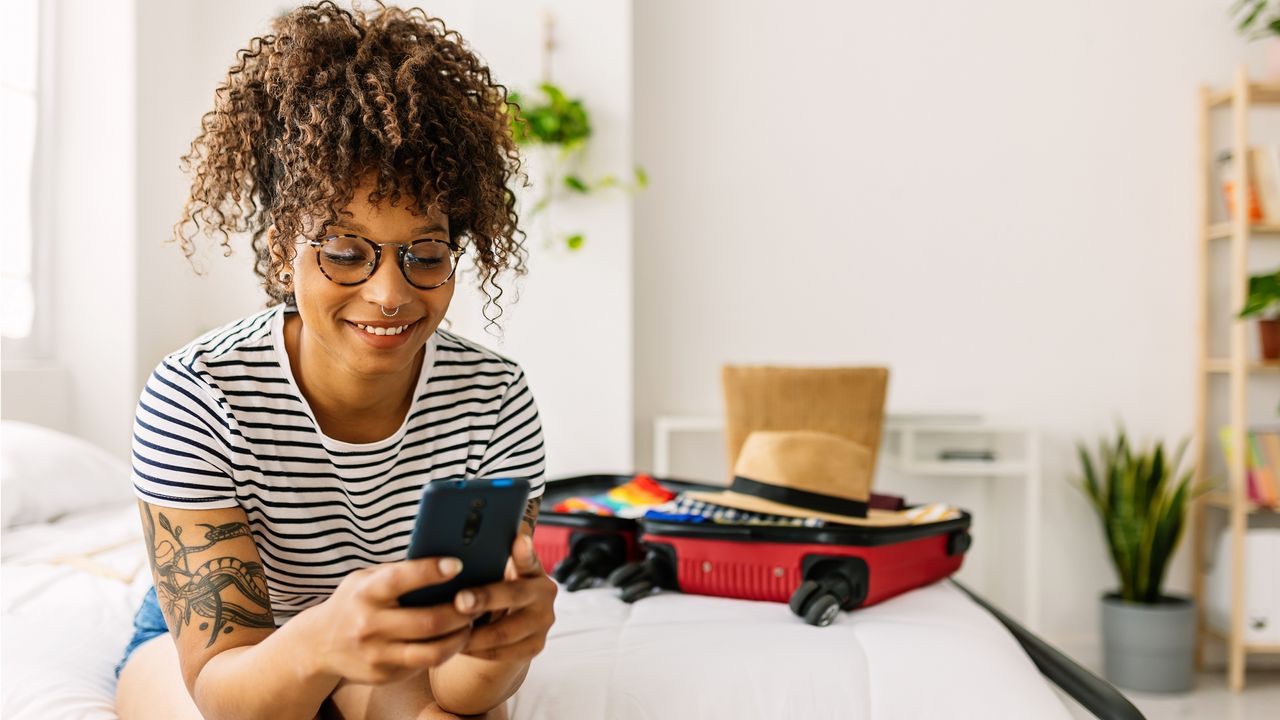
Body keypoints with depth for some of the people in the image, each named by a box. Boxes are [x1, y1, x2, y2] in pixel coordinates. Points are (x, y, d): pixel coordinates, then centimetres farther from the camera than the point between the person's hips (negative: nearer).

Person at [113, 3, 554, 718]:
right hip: (204, 646, -1)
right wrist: (319, 641, -52)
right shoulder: (192, 399, -28)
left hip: (397, 657, 2)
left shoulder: (496, 399, -23)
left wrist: (498, 644, -48)